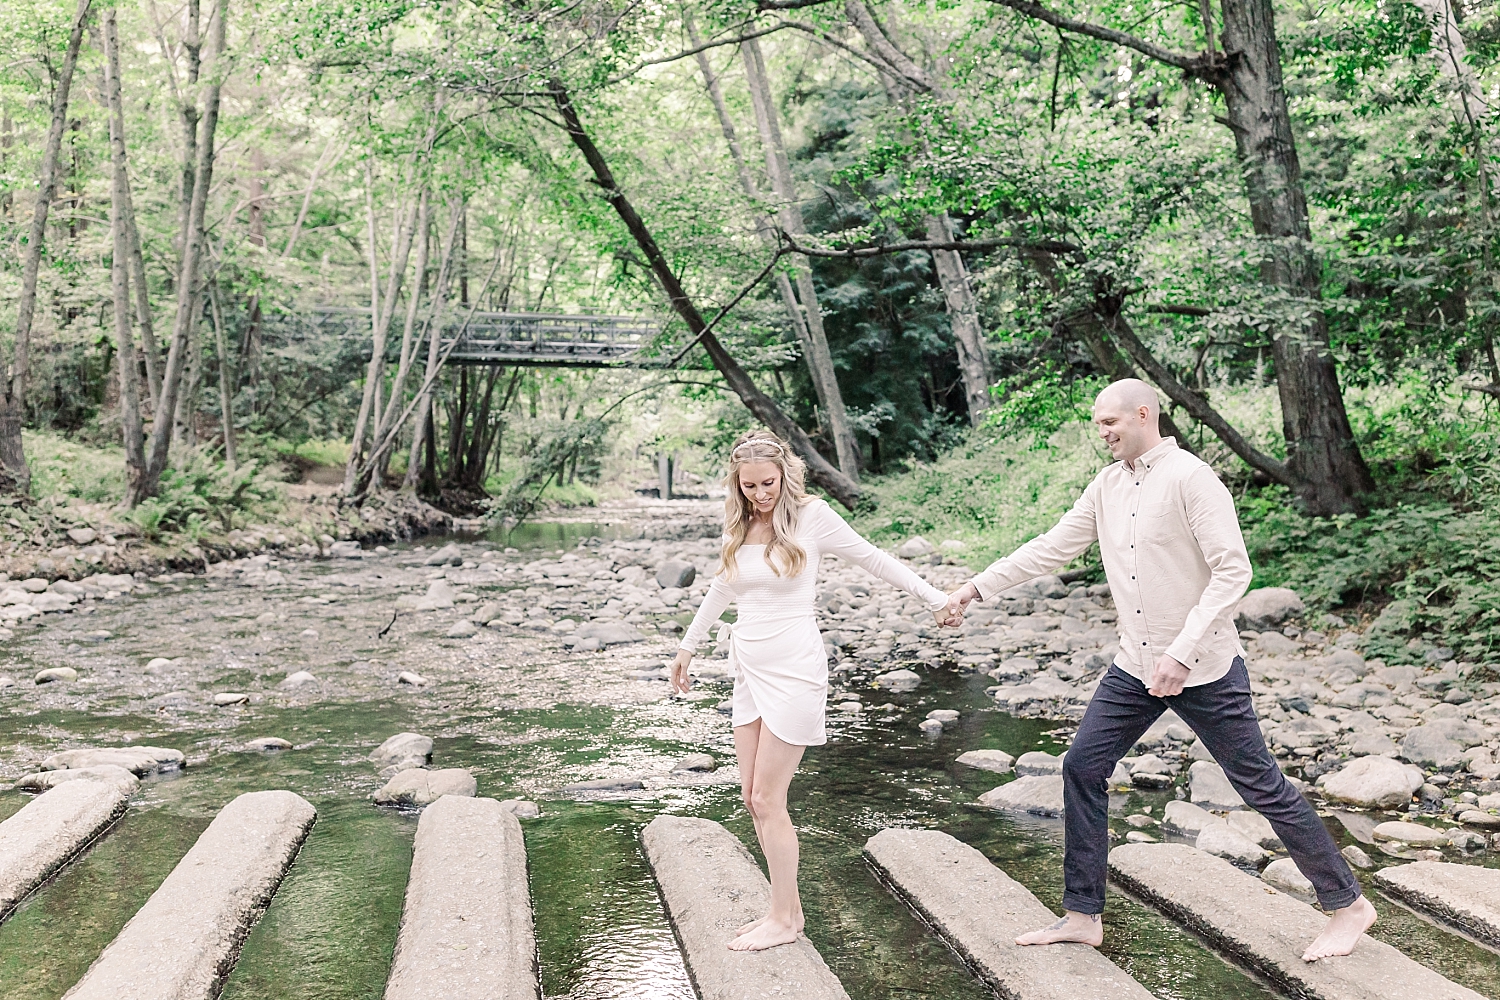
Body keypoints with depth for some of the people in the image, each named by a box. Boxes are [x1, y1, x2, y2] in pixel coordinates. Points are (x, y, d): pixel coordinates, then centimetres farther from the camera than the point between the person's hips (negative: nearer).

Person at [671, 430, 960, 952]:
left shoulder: (810, 516, -9)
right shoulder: (739, 525, 7)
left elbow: (873, 559, -1)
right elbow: (721, 588, 22)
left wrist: (935, 598, 0)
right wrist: (688, 645, 31)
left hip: (793, 668, -6)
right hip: (749, 668, 7)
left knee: (767, 800, -4)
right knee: (753, 799, 8)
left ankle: (785, 920, 11)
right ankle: (786, 904, 22)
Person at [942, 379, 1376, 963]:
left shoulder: (1190, 478, -16)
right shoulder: (1108, 486, 7)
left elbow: (1233, 571, -20)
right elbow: (1054, 546, 13)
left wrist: (1182, 652, -25)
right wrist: (979, 586, 11)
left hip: (1204, 668, -7)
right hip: (1136, 667, 7)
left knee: (1260, 785, 1)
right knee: (1083, 767, 4)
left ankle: (1347, 904, 21)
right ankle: (1082, 916, 14)